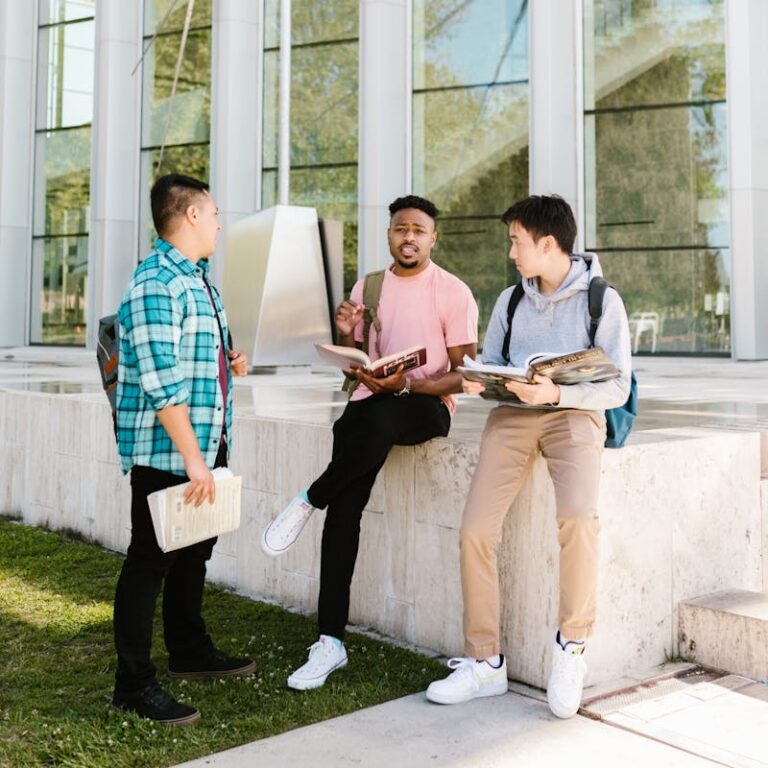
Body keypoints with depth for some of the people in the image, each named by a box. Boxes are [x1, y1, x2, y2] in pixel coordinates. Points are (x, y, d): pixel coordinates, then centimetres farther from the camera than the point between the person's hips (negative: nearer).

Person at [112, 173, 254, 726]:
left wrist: (230, 363, 8)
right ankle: (134, 684, 10)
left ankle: (190, 653, 35)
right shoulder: (155, 283, -17)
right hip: (164, 451, -10)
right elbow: (163, 383, -24)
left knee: (194, 552, 19)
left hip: (205, 445, 10)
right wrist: (192, 458, -25)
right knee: (150, 560, -1)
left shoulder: (199, 280, 15)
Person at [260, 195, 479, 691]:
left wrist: (407, 385, -20)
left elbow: (464, 374, -5)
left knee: (379, 420, -39)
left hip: (427, 404, -4)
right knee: (346, 506, -16)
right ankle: (331, 641, -10)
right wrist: (347, 336, -5)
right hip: (371, 401, 4)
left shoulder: (454, 293, -1)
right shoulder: (367, 286, 14)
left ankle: (309, 501, -12)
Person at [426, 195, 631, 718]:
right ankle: (485, 663, -2)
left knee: (578, 517, -32)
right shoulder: (511, 301, 17)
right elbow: (489, 366, 18)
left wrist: (555, 392, -21)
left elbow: (618, 389, -5)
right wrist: (477, 382, -7)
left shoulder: (603, 301, 1)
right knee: (475, 531, -14)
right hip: (512, 415, 4)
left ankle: (572, 644, -11)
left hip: (575, 414, -4)